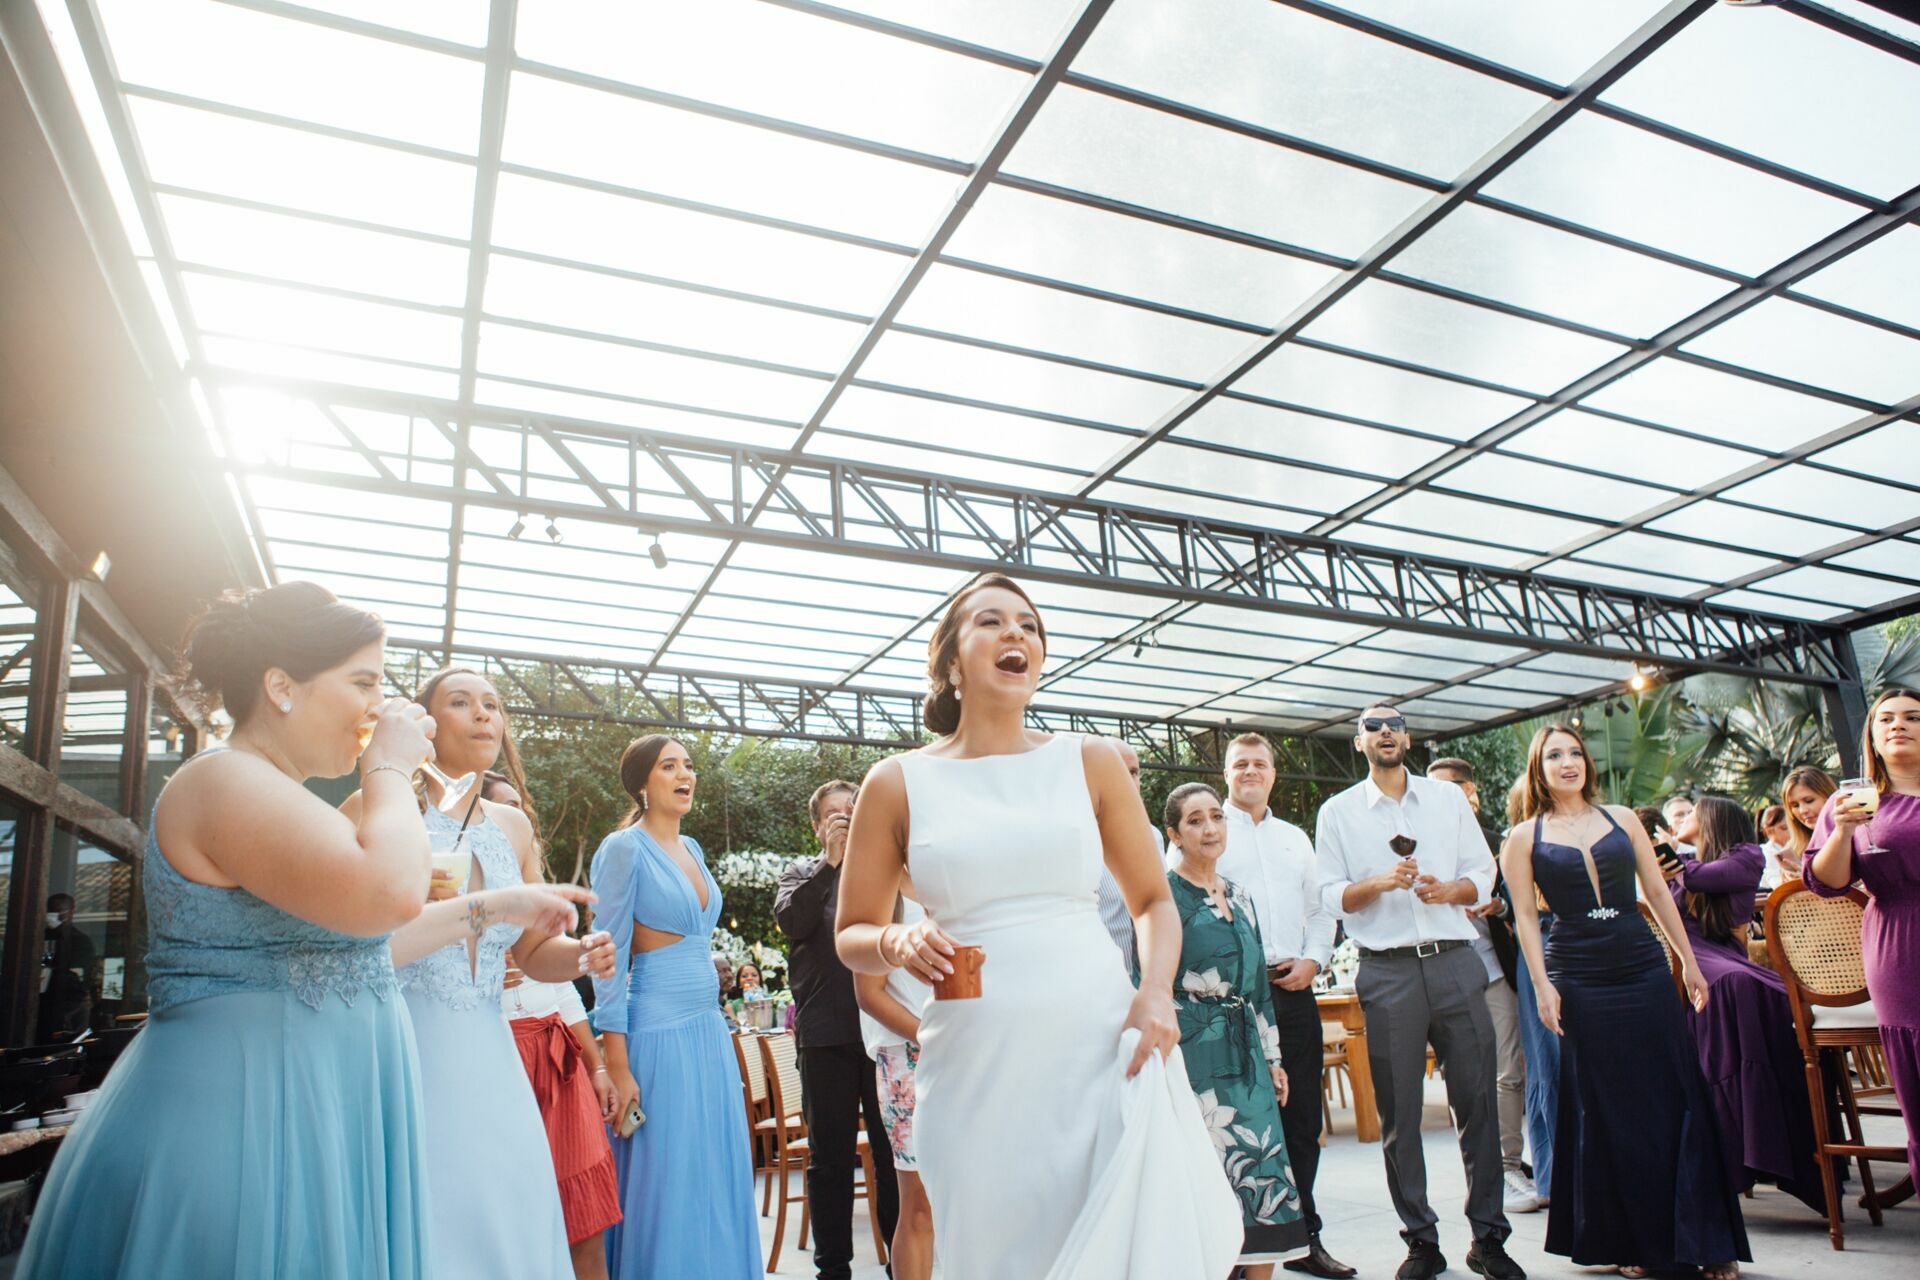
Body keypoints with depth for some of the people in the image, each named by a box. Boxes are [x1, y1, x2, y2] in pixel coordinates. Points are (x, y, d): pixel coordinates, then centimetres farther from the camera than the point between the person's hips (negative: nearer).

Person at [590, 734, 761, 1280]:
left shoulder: (692, 849, 13)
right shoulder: (625, 848, -9)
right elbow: (610, 962, -12)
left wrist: (713, 1028, 18)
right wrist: (618, 1069, -16)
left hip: (709, 1030, 7)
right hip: (659, 1033, -7)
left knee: (718, 1183, 11)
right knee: (665, 1189, 0)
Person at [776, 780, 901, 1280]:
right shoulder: (802, 873, 10)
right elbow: (790, 922, -8)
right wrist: (830, 861, -11)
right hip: (826, 1032, 0)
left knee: (893, 1150, 7)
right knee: (831, 1155, 9)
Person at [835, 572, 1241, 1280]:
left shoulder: (1090, 762, 6)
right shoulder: (898, 782, 3)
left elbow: (1154, 900, 12)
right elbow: (852, 935, 11)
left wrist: (1156, 992, -7)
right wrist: (899, 944, -11)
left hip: (1103, 1045, 1)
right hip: (975, 1064, 0)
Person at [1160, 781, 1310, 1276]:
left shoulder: (1239, 897, 14)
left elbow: (1257, 983, 18)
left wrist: (1272, 1057, 16)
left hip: (1245, 1051, 6)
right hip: (1195, 1053, -6)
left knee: (1263, 1167, 4)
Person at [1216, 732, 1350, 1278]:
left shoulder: (1296, 839, 19)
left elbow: (1319, 909, 19)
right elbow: (1176, 905, -4)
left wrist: (1312, 959, 2)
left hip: (1293, 990, 5)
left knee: (1302, 1120, 9)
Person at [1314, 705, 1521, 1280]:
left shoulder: (1448, 797, 12)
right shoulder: (1338, 811, 7)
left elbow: (1483, 874, 9)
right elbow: (1331, 895, 3)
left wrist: (1449, 890, -11)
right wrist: (1379, 882, -14)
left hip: (1456, 963, 1)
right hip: (1387, 972, -1)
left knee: (1478, 1101, 3)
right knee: (1398, 1114, 4)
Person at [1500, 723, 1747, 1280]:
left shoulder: (1622, 818, 8)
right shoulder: (1523, 838, 1)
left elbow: (1657, 891, 11)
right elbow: (1525, 916, -1)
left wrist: (1689, 960, 9)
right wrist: (1542, 985, -8)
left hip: (1645, 968, 2)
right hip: (1578, 979, -2)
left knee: (1674, 1099, 5)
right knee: (1605, 1113, 5)